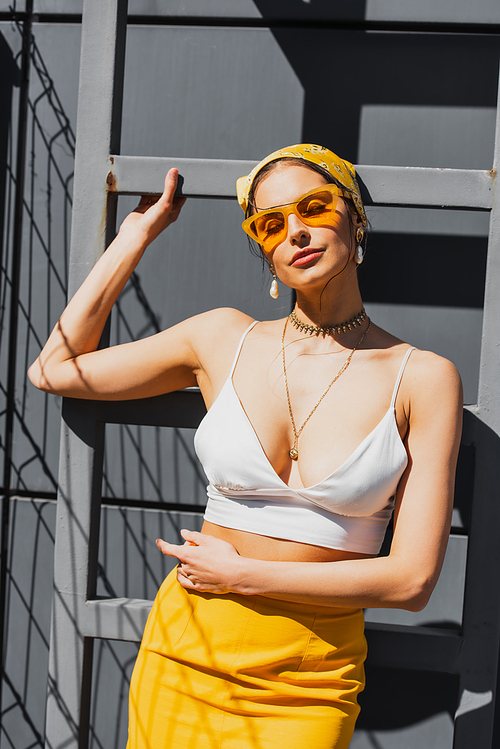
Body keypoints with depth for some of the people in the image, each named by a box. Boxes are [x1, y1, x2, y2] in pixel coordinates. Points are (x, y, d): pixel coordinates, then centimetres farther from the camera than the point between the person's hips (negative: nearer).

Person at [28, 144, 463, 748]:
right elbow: (54, 370, 8)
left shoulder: (423, 379, -7)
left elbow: (412, 579, -10)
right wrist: (136, 236, 7)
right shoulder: (224, 340, 1)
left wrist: (242, 574, -10)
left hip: (310, 686, -2)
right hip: (187, 654, 2)